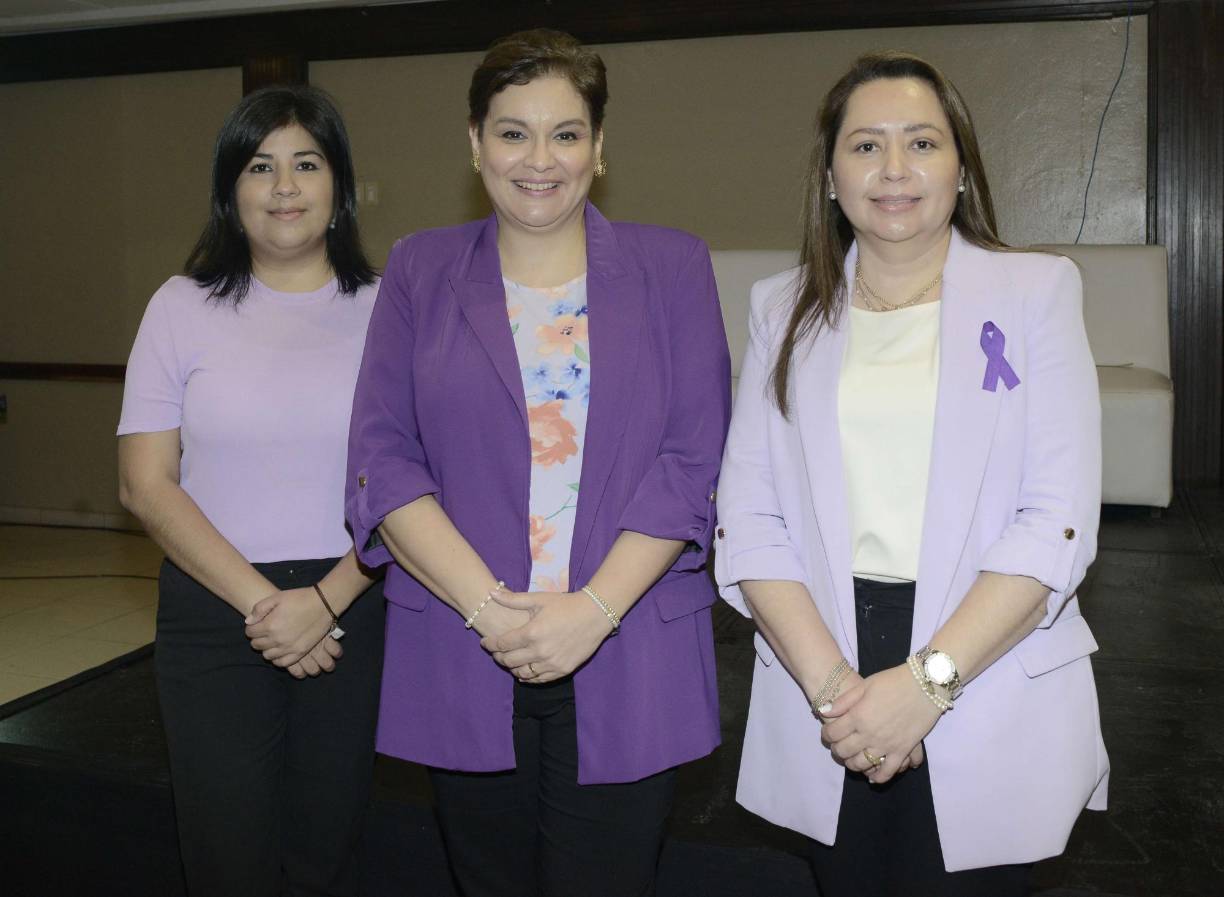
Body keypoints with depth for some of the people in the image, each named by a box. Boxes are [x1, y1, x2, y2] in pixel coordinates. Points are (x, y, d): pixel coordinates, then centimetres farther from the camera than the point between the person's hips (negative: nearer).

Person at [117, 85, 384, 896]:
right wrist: (259, 601, -10)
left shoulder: (383, 311, 3)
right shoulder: (184, 307, 3)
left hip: (351, 612, 0)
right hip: (214, 613, 0)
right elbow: (147, 484, -2)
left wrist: (325, 600, -13)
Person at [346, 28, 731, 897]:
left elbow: (694, 461, -2)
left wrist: (593, 608, -13)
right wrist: (488, 606, -13)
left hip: (626, 668, -1)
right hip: (464, 667, 1)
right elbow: (382, 459, -1)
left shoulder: (671, 267, 5)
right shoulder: (421, 270, 7)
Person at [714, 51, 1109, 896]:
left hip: (992, 714, -1)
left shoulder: (1035, 290, -1)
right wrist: (828, 683, -14)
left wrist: (930, 680, -17)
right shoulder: (785, 309, 5)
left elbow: (1058, 519, -8)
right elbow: (749, 517, -2)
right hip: (826, 709, 2)